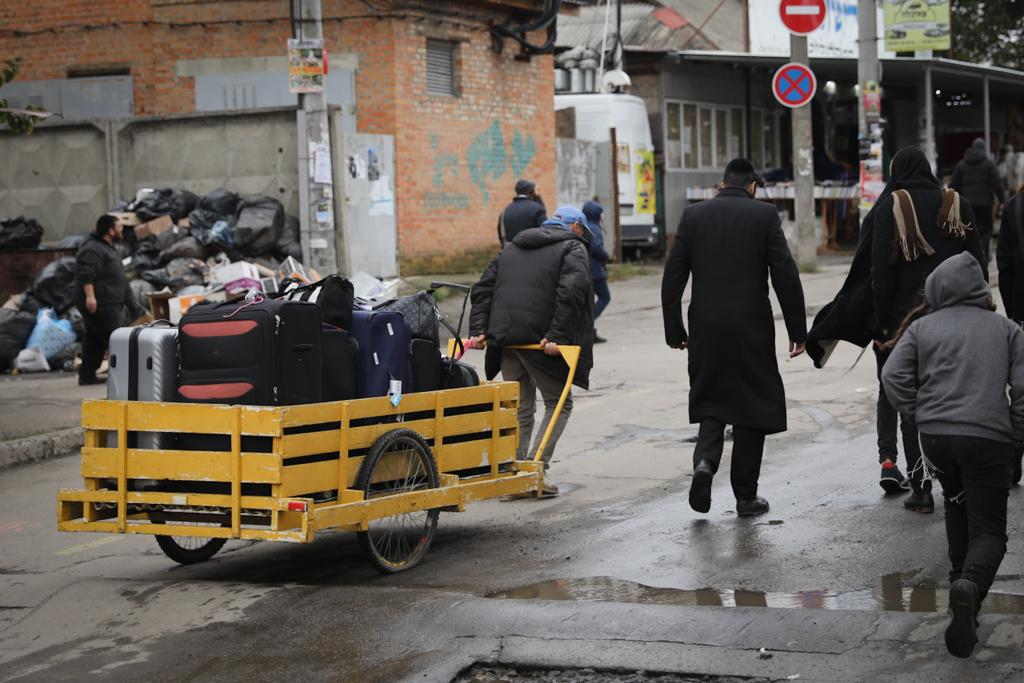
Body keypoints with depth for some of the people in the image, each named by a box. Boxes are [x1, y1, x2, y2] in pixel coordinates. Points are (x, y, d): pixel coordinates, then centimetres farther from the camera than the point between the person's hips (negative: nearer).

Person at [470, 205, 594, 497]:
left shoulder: (512, 247, 24)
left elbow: (482, 289, 15)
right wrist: (556, 336, -18)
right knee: (558, 403, 8)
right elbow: (571, 293, -14)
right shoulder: (573, 248, 4)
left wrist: (478, 329, 7)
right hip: (539, 340, -5)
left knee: (520, 408, 16)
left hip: (504, 339, 6)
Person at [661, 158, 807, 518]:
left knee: (711, 401, 16)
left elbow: (672, 276, 3)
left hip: (705, 329, 2)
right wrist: (797, 330, 1)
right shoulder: (764, 215, -3)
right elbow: (786, 276, -6)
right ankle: (746, 495, 9)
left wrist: (674, 331, 9)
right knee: (751, 406, 8)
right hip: (751, 328, -2)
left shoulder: (693, 215, 4)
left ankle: (705, 460, -10)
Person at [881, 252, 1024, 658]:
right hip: (987, 438, -2)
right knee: (989, 530, 2)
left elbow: (893, 376, 0)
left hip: (935, 435, 2)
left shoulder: (923, 327, 11)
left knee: (957, 506, 29)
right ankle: (971, 584, -27)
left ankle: (961, 581, 27)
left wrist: (919, 416, 8)